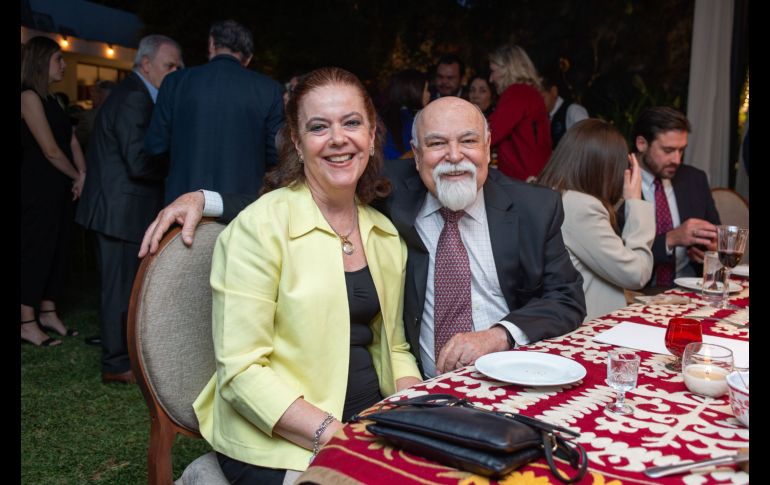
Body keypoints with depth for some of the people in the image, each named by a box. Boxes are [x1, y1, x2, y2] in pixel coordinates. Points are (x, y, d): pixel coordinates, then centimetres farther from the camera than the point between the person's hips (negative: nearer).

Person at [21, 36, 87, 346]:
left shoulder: (49, 100, 16)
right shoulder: (29, 97, -12)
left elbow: (71, 140, 11)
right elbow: (51, 150, -17)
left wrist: (83, 176, -3)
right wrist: (78, 178, -3)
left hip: (59, 189, 9)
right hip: (38, 190, -9)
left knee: (58, 249, 12)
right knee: (36, 251, -3)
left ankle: (48, 313, 24)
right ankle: (28, 323, 7)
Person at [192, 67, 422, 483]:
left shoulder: (386, 233, 6)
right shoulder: (259, 226, -12)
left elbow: (392, 347, 12)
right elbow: (241, 371, -15)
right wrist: (332, 433, -23)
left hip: (370, 429, 6)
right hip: (279, 448, -5)